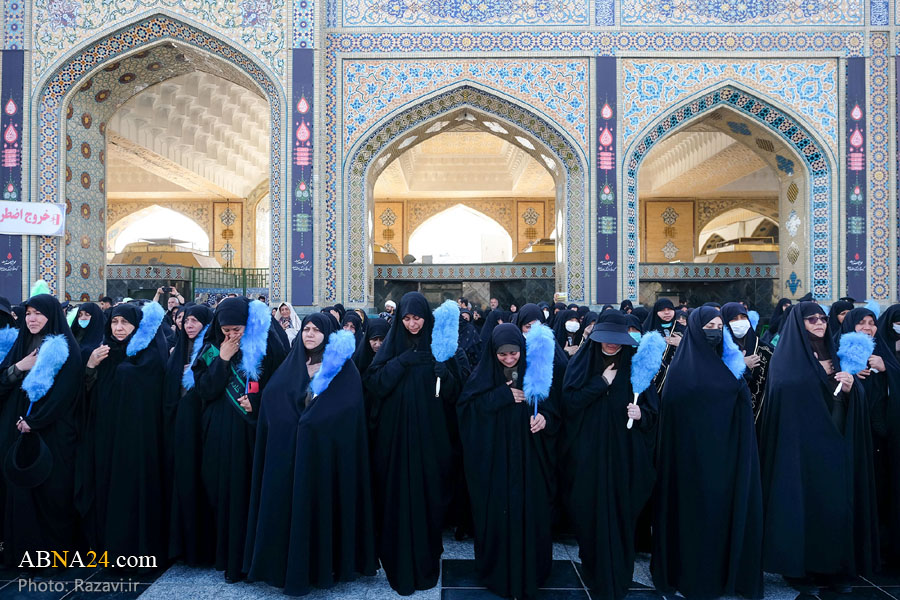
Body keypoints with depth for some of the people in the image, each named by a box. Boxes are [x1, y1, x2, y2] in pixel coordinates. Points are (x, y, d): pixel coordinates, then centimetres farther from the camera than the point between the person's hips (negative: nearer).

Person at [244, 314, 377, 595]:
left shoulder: (343, 367, -2)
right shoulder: (290, 366, 11)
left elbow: (347, 407, -13)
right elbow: (270, 399, 1)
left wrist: (310, 420, -19)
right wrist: (294, 421, -15)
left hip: (325, 449, -3)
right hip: (289, 450, 4)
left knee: (321, 504, 2)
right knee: (289, 503, 6)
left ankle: (323, 564, 16)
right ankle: (287, 563, 20)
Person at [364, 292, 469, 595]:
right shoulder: (392, 345, 3)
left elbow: (454, 391, -1)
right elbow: (373, 382, -7)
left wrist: (444, 373, -21)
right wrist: (400, 362, -17)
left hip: (429, 432, 0)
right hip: (395, 433, 0)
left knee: (427, 493, 4)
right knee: (398, 494, 2)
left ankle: (425, 561, 21)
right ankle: (400, 562, 17)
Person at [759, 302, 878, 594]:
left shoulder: (833, 355, 15)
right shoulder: (785, 357, -3)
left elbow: (853, 402, 12)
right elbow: (787, 398, -13)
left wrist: (849, 388, -9)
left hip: (833, 444, 6)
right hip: (801, 445, -5)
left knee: (836, 503, 7)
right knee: (803, 503, -2)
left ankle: (836, 568, 19)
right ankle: (799, 569, 10)